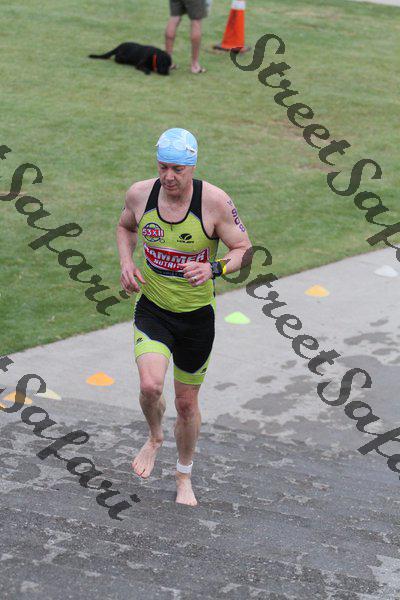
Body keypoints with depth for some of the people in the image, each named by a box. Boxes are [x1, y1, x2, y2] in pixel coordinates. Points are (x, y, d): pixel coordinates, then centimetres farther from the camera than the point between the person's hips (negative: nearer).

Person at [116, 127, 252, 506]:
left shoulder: (214, 201, -17)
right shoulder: (139, 194, -8)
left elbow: (244, 250, -10)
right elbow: (125, 226, 14)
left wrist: (214, 269, -29)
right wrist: (126, 262, -4)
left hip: (197, 315, -1)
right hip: (152, 308, 1)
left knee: (187, 403, 11)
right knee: (150, 385, -22)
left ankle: (184, 476, 36)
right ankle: (154, 437, 14)